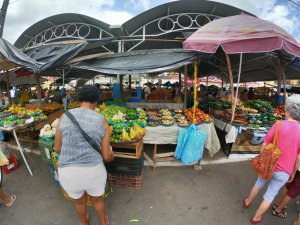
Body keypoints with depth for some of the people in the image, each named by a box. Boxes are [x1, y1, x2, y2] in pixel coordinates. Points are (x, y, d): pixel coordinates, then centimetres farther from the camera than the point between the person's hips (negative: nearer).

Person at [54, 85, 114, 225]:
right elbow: (106, 156, -6)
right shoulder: (102, 121, -9)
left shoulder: (64, 117, -5)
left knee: (79, 201, 34)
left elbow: (57, 149, 4)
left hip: (68, 172, 2)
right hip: (94, 170, -1)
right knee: (98, 199, 31)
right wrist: (112, 156, 18)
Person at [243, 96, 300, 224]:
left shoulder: (279, 125, -16)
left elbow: (264, 144, -10)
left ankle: (247, 202, 49)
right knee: (270, 196, 17)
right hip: (283, 172, 0)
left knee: (259, 184, 27)